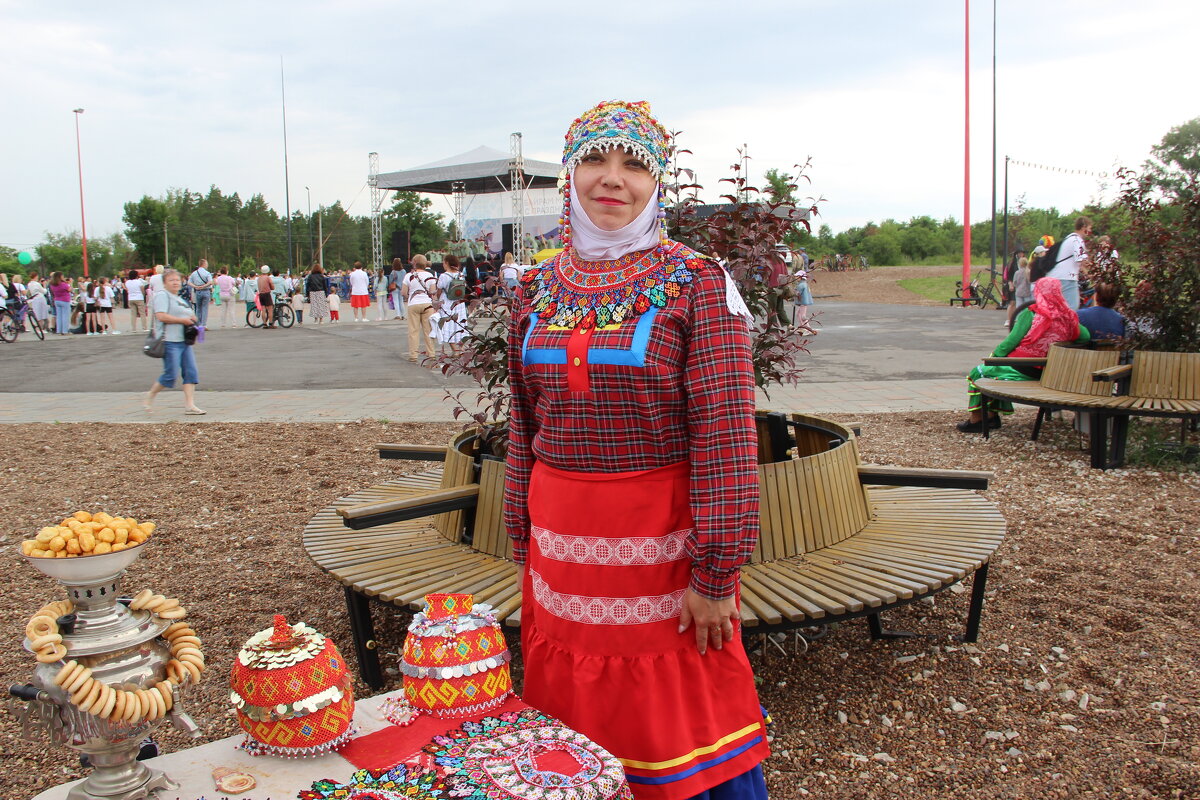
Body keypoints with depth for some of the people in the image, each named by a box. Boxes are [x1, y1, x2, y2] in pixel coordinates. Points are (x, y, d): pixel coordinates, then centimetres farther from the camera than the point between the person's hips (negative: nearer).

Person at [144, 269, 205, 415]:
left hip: (185, 341, 9)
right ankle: (150, 395, 14)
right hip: (170, 341, -9)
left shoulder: (181, 299, 22)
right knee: (171, 374, -7)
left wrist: (192, 318, 10)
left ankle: (189, 405, -1)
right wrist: (183, 320, -15)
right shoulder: (162, 296, -5)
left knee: (191, 372, 0)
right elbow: (161, 316, -19)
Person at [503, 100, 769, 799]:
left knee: (691, 716, 7)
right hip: (562, 540, 5)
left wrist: (715, 574, -15)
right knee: (575, 722, 16)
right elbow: (525, 425, 11)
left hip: (661, 532, -4)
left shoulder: (697, 283, -8)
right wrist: (523, 546, 11)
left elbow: (726, 432, -13)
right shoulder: (541, 288, 6)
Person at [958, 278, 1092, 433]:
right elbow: (1086, 336, 7)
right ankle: (992, 414, 28)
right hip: (1043, 373, 7)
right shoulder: (1068, 317, 0)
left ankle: (976, 420, 16)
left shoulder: (1030, 314, -14)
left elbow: (1011, 341, -14)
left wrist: (995, 354, 1)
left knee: (977, 373, 14)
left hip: (1021, 371, -7)